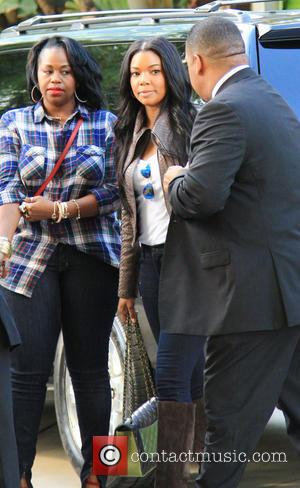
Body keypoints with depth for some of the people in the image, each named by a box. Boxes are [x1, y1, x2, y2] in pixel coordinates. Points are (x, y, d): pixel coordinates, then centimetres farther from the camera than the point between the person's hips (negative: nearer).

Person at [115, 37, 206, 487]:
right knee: (188, 373, 9)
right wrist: (127, 286, 19)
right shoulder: (132, 137, 17)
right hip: (151, 261, 7)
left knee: (170, 374, -14)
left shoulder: (191, 125, -4)